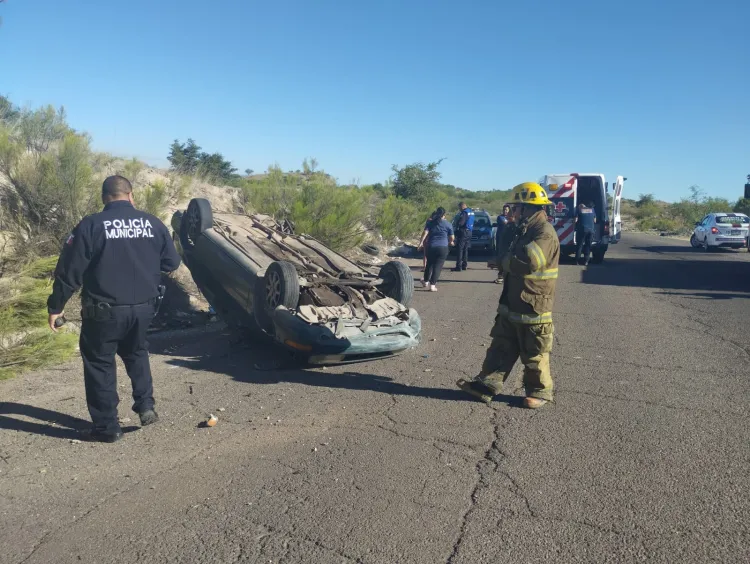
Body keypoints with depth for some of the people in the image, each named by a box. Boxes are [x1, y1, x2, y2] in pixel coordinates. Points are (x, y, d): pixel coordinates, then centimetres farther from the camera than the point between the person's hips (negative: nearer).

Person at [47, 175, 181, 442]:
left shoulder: (90, 226, -10)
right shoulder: (153, 223, 0)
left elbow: (69, 271, -8)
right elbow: (172, 263, 8)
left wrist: (55, 306, 2)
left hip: (104, 310, -4)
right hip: (143, 307, 4)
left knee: (99, 363, 12)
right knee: (136, 353, 27)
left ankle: (107, 427, 16)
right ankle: (146, 406, 20)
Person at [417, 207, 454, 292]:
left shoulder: (430, 223, 7)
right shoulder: (448, 224, 3)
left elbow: (425, 233, -5)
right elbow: (452, 238, 5)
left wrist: (421, 242, -2)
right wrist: (451, 242, 25)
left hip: (431, 247, 3)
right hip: (443, 248, -2)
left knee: (429, 264, 19)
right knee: (438, 266, -1)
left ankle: (426, 281, 32)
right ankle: (432, 285, -7)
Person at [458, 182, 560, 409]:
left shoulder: (545, 233, -19)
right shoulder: (526, 230, 14)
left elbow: (526, 261, -33)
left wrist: (505, 258, -13)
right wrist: (506, 260, 0)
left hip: (533, 307, -9)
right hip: (512, 304, 9)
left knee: (534, 355, 6)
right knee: (501, 347, 12)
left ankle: (540, 391, 22)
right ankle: (486, 385, 18)